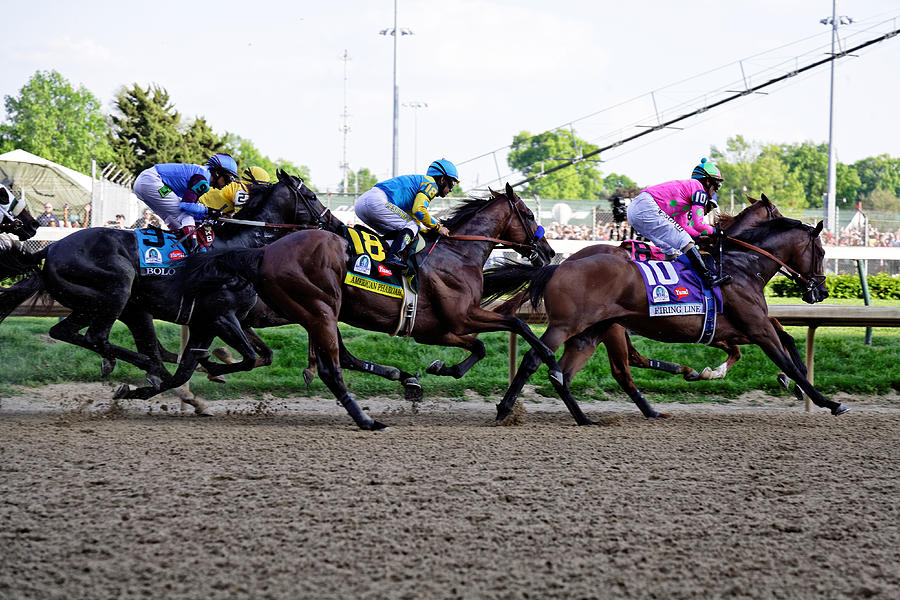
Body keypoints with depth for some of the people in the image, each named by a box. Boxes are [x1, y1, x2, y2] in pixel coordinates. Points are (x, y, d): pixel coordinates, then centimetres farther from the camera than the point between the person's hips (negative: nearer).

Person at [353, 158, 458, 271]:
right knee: (412, 226, -5)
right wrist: (438, 227, 2)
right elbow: (419, 210, -10)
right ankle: (393, 256, -25)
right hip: (377, 201, -9)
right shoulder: (431, 183, 5)